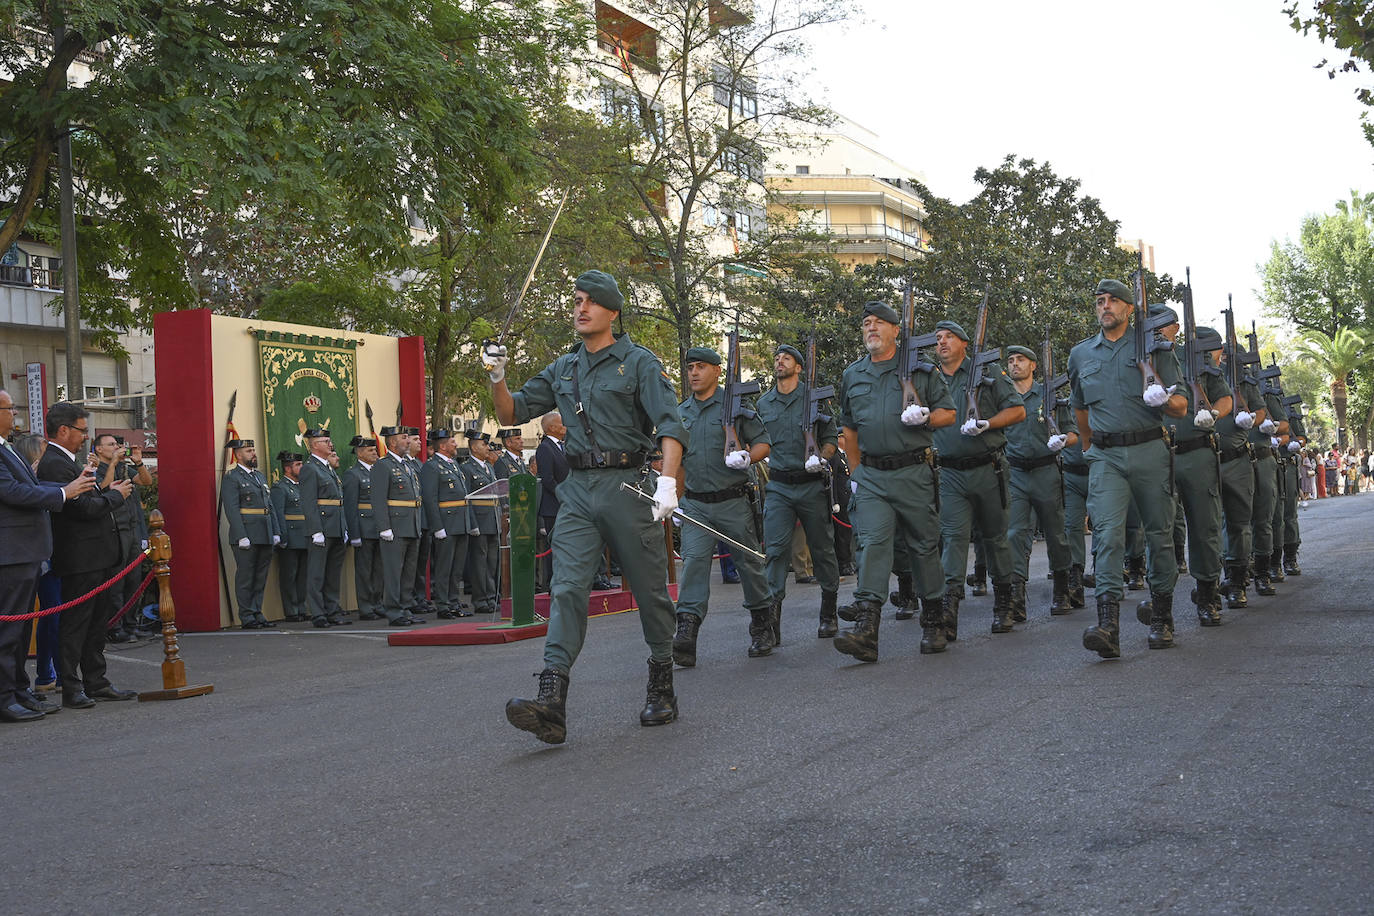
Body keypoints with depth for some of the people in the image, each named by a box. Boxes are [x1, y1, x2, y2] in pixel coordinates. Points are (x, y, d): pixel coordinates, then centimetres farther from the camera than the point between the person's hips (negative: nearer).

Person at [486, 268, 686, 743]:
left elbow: (670, 424, -11)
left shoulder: (639, 363, 0)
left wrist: (668, 480, -26)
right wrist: (498, 381, -1)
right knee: (567, 588, -9)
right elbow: (513, 413, 20)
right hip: (577, 490, 4)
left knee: (650, 590, 5)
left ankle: (662, 689, 22)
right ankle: (552, 703, -19)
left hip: (627, 485, -4)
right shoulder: (562, 369, 16)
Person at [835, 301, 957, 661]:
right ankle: (865, 628, -21)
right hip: (871, 476, 2)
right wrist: (855, 473, 14)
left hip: (914, 472, -2)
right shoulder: (852, 375, 14)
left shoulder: (919, 370, 3)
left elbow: (948, 412, 6)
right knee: (872, 542, -11)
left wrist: (925, 417, -15)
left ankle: (933, 623, 19)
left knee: (924, 546, 5)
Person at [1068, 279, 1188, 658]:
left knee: (1159, 535, 6)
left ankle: (1161, 619, 20)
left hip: (1149, 451, -1)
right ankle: (1108, 626, -24)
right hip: (1105, 457, 1)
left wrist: (1164, 400, -18)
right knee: (1107, 534, -14)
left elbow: (1181, 407, 3)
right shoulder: (1080, 354, 13)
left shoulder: (1152, 346, 5)